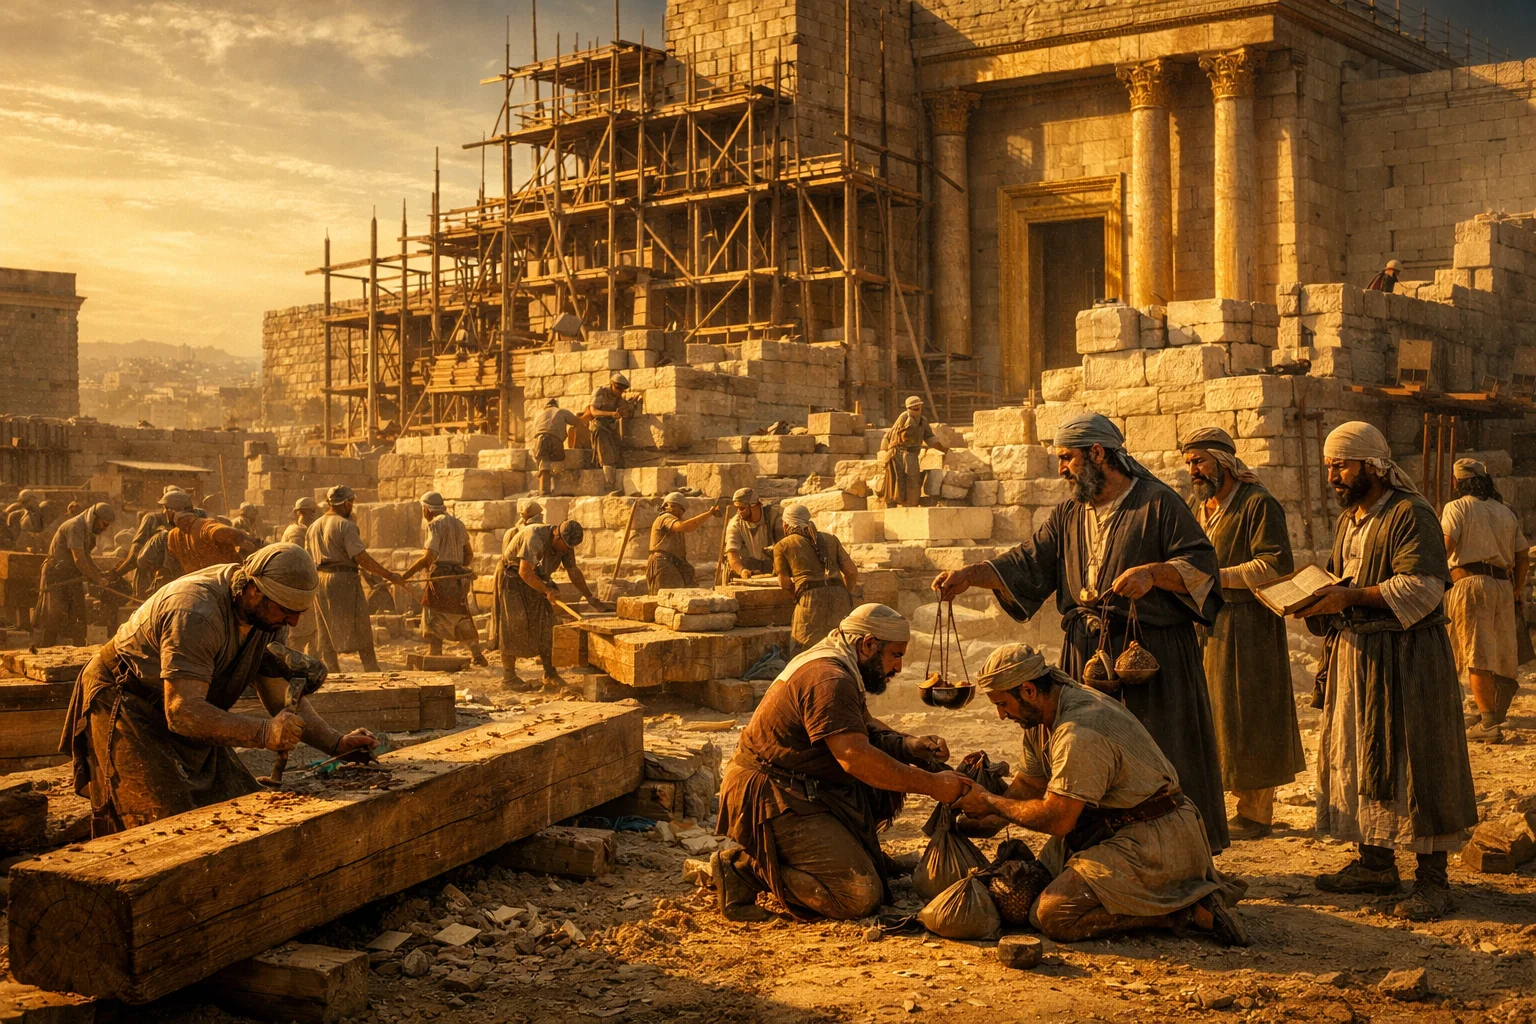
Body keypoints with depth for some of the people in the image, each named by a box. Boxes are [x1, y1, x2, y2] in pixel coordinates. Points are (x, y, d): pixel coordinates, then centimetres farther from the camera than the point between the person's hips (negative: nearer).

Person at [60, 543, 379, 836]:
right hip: (127, 712, -8)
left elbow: (283, 694, 0)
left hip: (187, 715, 8)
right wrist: (263, 733, -51)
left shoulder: (267, 615, -6)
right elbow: (183, 711, -41)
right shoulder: (196, 613, -34)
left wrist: (336, 743, -15)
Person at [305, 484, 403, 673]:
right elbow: (361, 557, -18)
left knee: (327, 632, 11)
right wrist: (389, 575, -15)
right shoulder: (345, 525, -12)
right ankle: (372, 671, 1)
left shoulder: (313, 527, 12)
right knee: (361, 629, 0)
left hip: (320, 580, 7)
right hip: (344, 580, -7)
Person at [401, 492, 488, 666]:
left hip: (439, 577, -7)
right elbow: (469, 554, 18)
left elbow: (429, 557, -18)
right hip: (458, 578, 7)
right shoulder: (458, 523, 15)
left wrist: (407, 574, -15)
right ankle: (478, 655, 20)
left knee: (433, 620, -4)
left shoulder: (435, 524, -9)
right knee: (462, 619, 18)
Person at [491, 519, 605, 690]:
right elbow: (525, 572, -32)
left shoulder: (565, 543, -7)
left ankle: (550, 674, 4)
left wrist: (590, 598, 4)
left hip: (534, 579, 7)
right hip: (512, 578, -7)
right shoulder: (535, 538, -32)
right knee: (515, 626, -9)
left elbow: (573, 571, 4)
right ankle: (508, 675, -2)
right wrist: (547, 591, -30)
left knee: (545, 625, 1)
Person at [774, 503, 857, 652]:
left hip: (810, 600, -3)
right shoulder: (830, 539, 22)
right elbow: (852, 571, 15)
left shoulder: (782, 546, 14)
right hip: (839, 596, 3)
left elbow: (784, 583, 17)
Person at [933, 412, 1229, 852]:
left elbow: (1201, 564, -7)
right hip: (1086, 656, 6)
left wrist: (1152, 573, -22)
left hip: (1150, 654, -5)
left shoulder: (1158, 502, -2)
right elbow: (1028, 563, 8)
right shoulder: (1069, 515, 16)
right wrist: (968, 576, -5)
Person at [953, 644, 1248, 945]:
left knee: (1054, 915, -21)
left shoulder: (1079, 733, -25)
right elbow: (1029, 783, 16)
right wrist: (984, 819, 0)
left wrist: (992, 803, -10)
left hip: (1150, 842, -11)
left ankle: (1189, 910, -13)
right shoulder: (1039, 718, 7)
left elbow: (1057, 820, -23)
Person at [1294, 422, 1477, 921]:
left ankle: (1432, 879, 0)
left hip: (1407, 658, -9)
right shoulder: (1348, 519, 17)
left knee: (1413, 764, -6)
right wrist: (1314, 600, 1)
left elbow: (1424, 587, -20)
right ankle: (1375, 864, 22)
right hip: (1354, 655, 9)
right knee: (1357, 757, 11)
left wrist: (1352, 596, -24)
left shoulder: (1410, 514, -11)